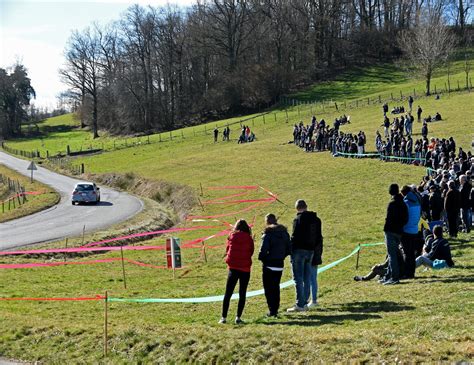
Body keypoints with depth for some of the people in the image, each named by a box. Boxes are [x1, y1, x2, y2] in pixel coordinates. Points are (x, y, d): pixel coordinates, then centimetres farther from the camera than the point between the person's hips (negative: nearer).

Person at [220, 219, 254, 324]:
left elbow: (227, 250, 9)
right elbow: (251, 252, 3)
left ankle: (224, 317, 3)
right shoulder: (249, 239, -4)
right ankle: (238, 317, 2)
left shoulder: (232, 237, -1)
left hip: (233, 268, 1)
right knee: (242, 294, 7)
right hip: (245, 269, -1)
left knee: (228, 294, 7)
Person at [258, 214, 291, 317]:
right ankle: (275, 309, 19)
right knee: (276, 287, 17)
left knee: (268, 288, 3)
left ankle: (272, 310, -2)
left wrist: (261, 258, -3)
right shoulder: (284, 233, 5)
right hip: (280, 264, 6)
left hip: (269, 265, -6)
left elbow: (263, 250, -21)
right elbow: (289, 249, 6)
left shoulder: (268, 234, -15)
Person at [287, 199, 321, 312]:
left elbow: (295, 237, -16)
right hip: (310, 251, 7)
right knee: (307, 279, 12)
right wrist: (314, 248, 17)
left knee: (298, 279, -3)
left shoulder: (298, 219, -13)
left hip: (299, 250, -7)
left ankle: (300, 304, -4)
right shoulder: (316, 220, 8)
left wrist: (291, 251, -8)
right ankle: (304, 303, 16)